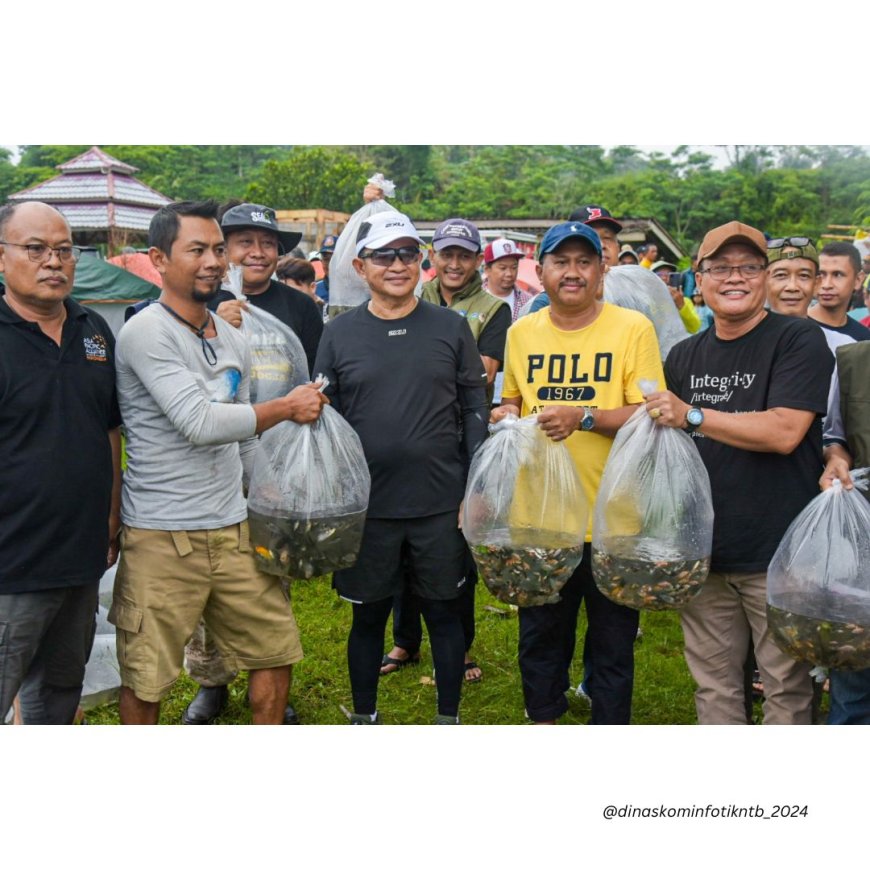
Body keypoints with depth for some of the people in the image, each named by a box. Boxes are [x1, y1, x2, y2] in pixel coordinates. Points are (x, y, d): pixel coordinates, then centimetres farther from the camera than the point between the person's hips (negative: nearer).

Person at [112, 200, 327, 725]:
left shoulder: (233, 340, 11)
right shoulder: (145, 334, -13)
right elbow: (199, 423, -23)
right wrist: (286, 408, -12)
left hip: (235, 529, 7)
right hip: (162, 537, -7)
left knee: (277, 649, 15)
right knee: (146, 678, 6)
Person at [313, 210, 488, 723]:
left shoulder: (452, 328, 2)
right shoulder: (339, 335, 2)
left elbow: (474, 409, 3)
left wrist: (475, 489, -3)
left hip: (442, 506, 0)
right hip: (366, 507, 0)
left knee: (445, 612, 11)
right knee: (368, 616, 13)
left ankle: (449, 718, 28)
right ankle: (364, 717, 31)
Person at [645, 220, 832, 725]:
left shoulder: (799, 340, -6)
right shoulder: (685, 356, 11)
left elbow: (783, 432, -19)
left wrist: (692, 415, -19)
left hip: (777, 553, -5)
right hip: (704, 552, 5)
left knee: (787, 688, 6)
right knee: (714, 685, 14)